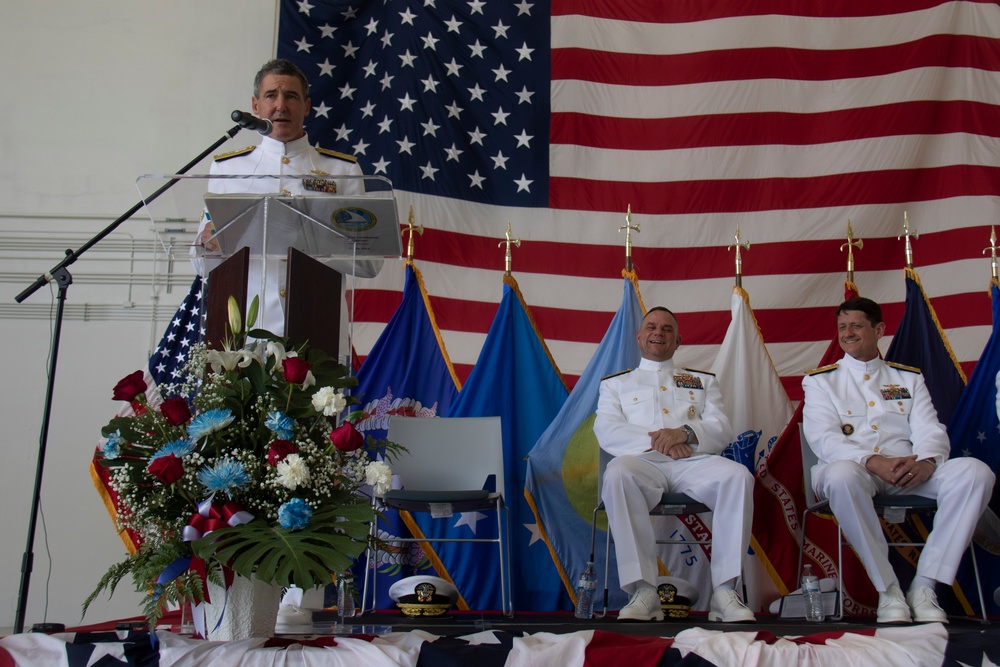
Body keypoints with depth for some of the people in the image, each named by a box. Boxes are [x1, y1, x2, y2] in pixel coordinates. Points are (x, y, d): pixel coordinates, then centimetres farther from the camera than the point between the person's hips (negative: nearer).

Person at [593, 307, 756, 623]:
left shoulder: (703, 381, 29)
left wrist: (685, 433, -10)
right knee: (617, 474, -37)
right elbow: (606, 430, 7)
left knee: (738, 476, -30)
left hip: (693, 460, 2)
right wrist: (654, 439, -10)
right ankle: (643, 590, -36)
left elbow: (723, 431, 12)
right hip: (643, 461, -1)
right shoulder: (615, 382, 26)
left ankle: (725, 590, -28)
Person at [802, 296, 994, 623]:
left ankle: (924, 587, -22)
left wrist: (926, 462, -19)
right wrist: (873, 462, -21)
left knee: (976, 471, -24)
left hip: (909, 471, 3)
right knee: (842, 475, -39)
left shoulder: (909, 378, 21)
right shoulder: (820, 381, 13)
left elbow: (931, 431, 7)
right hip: (854, 468, -3)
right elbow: (822, 439, -4)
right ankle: (888, 590, -26)